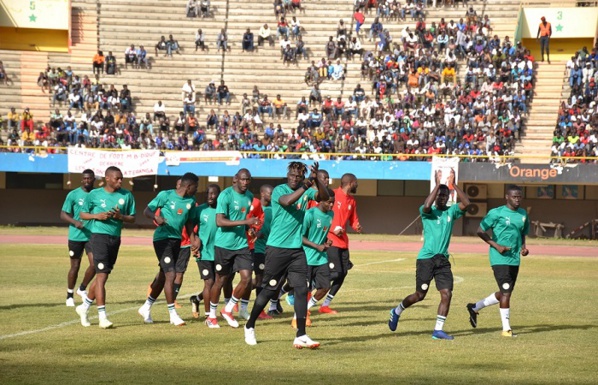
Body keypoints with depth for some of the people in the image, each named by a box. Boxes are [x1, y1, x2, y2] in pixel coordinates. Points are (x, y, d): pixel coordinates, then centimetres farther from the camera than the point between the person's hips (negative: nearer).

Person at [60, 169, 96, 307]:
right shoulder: (73, 195, -4)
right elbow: (63, 214, -5)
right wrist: (75, 222, -21)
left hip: (92, 236, 2)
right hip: (76, 236, -2)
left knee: (94, 264, -10)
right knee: (75, 266, 4)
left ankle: (82, 289, 14)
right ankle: (69, 295, 20)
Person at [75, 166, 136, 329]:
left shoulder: (127, 196, 5)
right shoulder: (94, 194, -2)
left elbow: (132, 218, 8)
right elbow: (83, 214, 6)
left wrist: (121, 216, -13)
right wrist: (97, 216, -13)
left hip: (115, 239, 5)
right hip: (99, 236, -5)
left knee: (102, 276, 13)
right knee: (102, 275, -11)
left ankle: (84, 307, 31)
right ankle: (102, 316, -11)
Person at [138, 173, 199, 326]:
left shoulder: (191, 201, 6)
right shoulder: (166, 195, -9)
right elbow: (147, 210, -7)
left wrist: (192, 237, 8)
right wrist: (156, 217, -27)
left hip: (177, 239, 7)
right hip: (162, 238, -7)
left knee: (163, 276, 13)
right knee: (171, 274, -14)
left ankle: (146, 307, 29)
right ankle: (172, 314, -8)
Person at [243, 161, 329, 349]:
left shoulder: (306, 192, 8)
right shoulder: (279, 190, -5)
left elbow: (324, 197, -10)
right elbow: (287, 200, -27)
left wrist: (316, 180, -25)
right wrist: (305, 186, -36)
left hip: (297, 249, 4)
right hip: (277, 248, -4)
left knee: (301, 289, -5)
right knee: (269, 289, 2)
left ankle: (301, 336, -6)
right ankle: (250, 326, 21)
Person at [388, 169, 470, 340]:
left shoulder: (451, 212, 7)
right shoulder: (428, 212, -4)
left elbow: (466, 203, -11)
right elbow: (427, 206, -30)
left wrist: (453, 184, -17)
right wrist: (437, 184, -28)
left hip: (443, 259, 4)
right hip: (426, 258, -4)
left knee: (447, 294, -8)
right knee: (420, 295, 5)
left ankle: (438, 330, -2)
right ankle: (397, 311, 32)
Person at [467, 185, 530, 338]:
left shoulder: (523, 214, 12)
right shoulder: (496, 213, -8)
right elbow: (480, 231, -5)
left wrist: (523, 246, 5)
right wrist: (496, 245, -15)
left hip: (515, 259, 7)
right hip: (500, 259, -7)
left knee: (504, 293, 13)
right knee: (506, 292, -10)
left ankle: (475, 308, 31)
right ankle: (506, 329, -3)